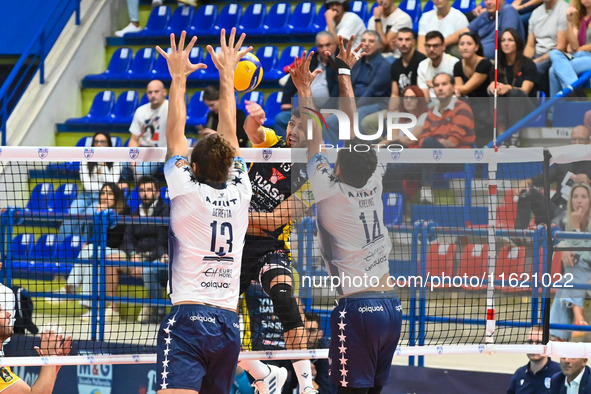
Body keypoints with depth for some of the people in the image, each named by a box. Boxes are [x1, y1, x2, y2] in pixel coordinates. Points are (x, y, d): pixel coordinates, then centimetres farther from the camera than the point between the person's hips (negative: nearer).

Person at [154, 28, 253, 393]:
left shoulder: (187, 192, -3)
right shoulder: (239, 194, 6)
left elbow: (175, 134, 6)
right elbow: (228, 131, 18)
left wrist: (179, 78, 16)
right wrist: (227, 75, 27)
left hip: (188, 319, -5)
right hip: (229, 325, 5)